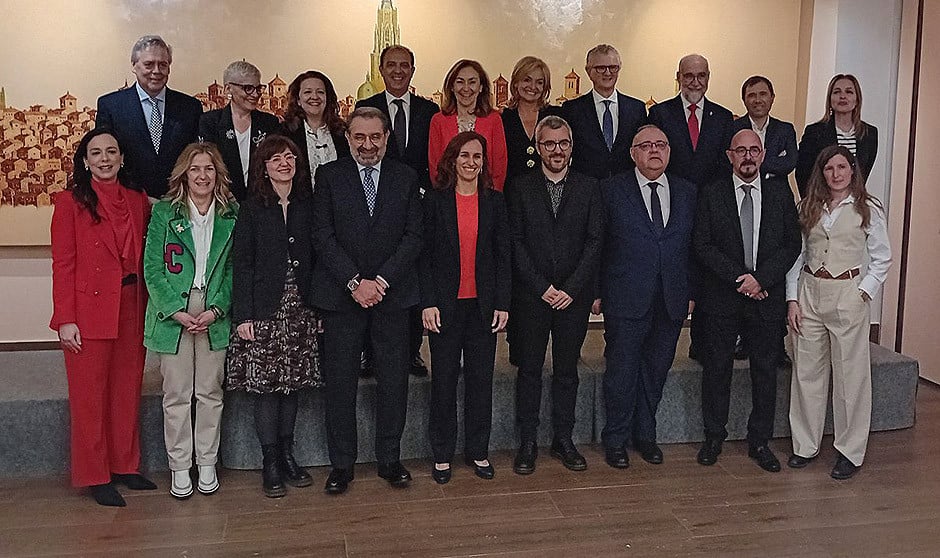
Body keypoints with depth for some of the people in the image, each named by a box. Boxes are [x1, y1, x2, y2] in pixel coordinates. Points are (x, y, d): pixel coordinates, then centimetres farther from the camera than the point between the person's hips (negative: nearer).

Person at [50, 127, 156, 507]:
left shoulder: (137, 201, 9)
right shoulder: (71, 202, -3)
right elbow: (62, 264, -6)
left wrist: (147, 309, 5)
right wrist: (65, 319, -11)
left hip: (132, 309, 4)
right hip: (89, 311, -4)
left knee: (128, 391, 11)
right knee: (90, 396, 4)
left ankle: (125, 466, 24)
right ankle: (95, 476, 14)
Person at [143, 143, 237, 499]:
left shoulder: (231, 215, 4)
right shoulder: (164, 212, 0)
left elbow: (234, 268, 3)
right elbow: (152, 268, -3)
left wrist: (216, 309, -10)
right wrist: (176, 311, -13)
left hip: (215, 315, 1)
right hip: (173, 313, -1)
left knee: (210, 392, 8)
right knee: (176, 394, 4)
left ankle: (207, 464, 21)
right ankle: (179, 467, 17)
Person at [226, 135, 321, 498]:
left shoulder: (306, 206, 8)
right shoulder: (251, 209, -1)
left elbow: (313, 259, 9)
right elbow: (241, 264, -4)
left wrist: (318, 306, 2)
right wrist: (242, 315, -10)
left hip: (299, 310, 3)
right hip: (264, 311, -3)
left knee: (292, 384, 8)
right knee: (265, 387, -1)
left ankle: (287, 456, 20)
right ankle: (270, 464, 8)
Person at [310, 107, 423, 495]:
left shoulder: (406, 178, 7)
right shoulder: (329, 176, 3)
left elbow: (413, 237, 0)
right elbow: (323, 237, -3)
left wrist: (381, 281, -11)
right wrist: (354, 283, -14)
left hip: (393, 293, 1)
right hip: (341, 294, -1)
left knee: (394, 380, 7)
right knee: (340, 382, 4)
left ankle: (389, 459, 21)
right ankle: (342, 464, 16)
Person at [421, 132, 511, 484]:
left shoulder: (495, 202, 6)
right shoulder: (435, 201, 0)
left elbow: (503, 256, 5)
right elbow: (425, 255, -2)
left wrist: (502, 303, -1)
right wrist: (428, 303, -9)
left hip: (483, 304, 2)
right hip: (445, 303, -2)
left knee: (481, 377, 8)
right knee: (444, 379, 5)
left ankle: (478, 451, 21)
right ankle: (442, 454, 18)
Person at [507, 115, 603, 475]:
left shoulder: (588, 188, 5)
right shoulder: (520, 188, 2)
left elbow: (595, 241, 0)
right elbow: (516, 243, -2)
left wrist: (570, 289, -9)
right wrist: (542, 288, -10)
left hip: (574, 295, 1)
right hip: (531, 295, -1)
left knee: (567, 370, 9)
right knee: (529, 368, 5)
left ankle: (563, 439, 21)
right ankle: (527, 442, 14)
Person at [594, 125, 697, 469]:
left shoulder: (687, 192, 10)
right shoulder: (612, 191, -1)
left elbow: (692, 246, 10)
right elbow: (597, 244, -1)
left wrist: (690, 291, 5)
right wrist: (598, 292, -4)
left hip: (671, 299, 4)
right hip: (626, 298, -3)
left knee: (656, 369, 13)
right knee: (622, 370, 3)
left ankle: (645, 434, 29)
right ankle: (616, 440, 18)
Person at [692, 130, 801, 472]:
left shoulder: (780, 193, 5)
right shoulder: (711, 194, 1)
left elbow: (792, 244, 1)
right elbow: (702, 244, -5)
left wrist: (761, 278, -12)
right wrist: (739, 277, -14)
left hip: (766, 297, 1)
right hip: (721, 298, -1)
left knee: (766, 371, 7)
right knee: (717, 368, 7)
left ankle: (759, 442, 20)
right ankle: (714, 437, 21)